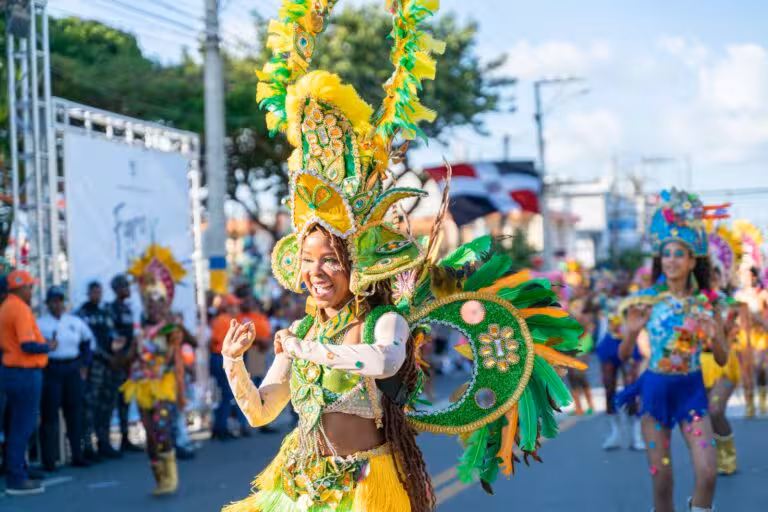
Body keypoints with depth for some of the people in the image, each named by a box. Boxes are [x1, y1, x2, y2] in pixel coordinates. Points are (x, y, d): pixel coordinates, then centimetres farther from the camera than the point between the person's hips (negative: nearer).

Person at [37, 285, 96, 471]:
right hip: (50, 371, -4)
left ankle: (77, 455, 16)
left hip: (72, 371, 4)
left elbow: (89, 340, 22)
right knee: (49, 415, -4)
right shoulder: (40, 323, -3)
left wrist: (84, 364, 15)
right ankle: (49, 460, 0)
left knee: (75, 413, 7)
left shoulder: (75, 322, 9)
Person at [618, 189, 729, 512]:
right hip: (656, 389, 0)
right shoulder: (647, 300, -5)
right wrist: (631, 332, -22)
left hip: (691, 389, 1)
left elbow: (723, 359, 3)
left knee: (707, 473, -11)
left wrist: (713, 337, -18)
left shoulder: (707, 303, -2)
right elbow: (623, 355, -2)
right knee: (661, 478, 2)